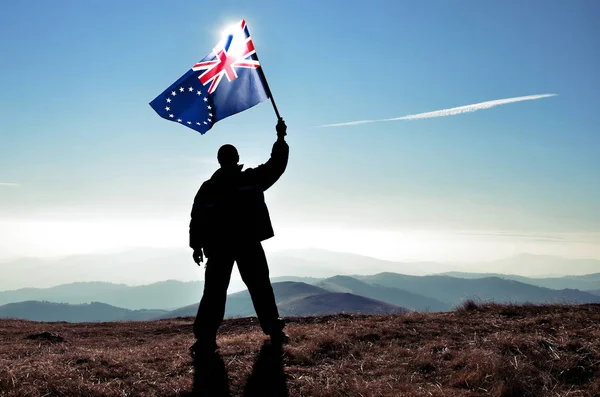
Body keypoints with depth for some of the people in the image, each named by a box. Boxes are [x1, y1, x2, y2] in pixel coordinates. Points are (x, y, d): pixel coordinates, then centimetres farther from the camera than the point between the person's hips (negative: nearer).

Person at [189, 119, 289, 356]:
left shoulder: (207, 187, 5)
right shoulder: (251, 178, 0)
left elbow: (197, 217, 3)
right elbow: (275, 166, 7)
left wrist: (196, 245, 7)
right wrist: (281, 138, 14)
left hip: (219, 247, 1)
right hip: (248, 244, 0)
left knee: (214, 292, 2)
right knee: (260, 288, 10)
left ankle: (205, 339, -4)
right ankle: (275, 332, 13)